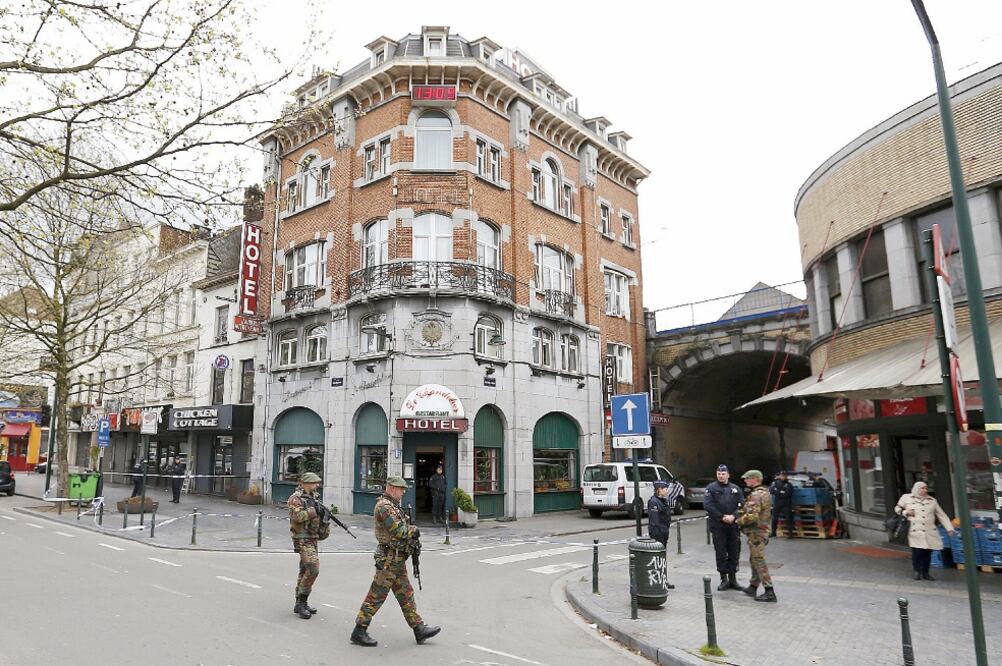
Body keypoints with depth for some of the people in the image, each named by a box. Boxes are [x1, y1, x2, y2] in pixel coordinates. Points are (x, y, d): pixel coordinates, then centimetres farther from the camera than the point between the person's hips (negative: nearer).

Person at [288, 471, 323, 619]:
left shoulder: (313, 496, 13)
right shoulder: (296, 498, -12)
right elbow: (297, 516, -25)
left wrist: (324, 513, 0)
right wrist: (313, 510, -25)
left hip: (313, 538, 9)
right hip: (303, 539, -9)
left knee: (305, 570, 14)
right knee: (313, 569, -16)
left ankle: (300, 603, 23)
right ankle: (301, 603, -6)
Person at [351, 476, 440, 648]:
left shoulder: (393, 506, 15)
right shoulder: (384, 506, -17)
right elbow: (398, 530, -23)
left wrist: (411, 533, -2)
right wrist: (414, 530, -7)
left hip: (397, 560, 10)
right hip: (389, 560, -10)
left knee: (406, 595, 12)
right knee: (376, 596, -2)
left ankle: (419, 629, 17)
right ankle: (359, 632, 8)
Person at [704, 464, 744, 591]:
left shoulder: (736, 489, 10)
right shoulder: (711, 488, -1)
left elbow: (742, 504, 2)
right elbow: (708, 505, -10)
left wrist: (733, 516, -14)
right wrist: (722, 517, -15)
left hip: (733, 525, 3)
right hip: (718, 526, -3)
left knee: (734, 552, 8)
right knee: (721, 553, 2)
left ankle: (733, 579, 20)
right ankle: (724, 579, 13)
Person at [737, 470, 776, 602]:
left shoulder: (756, 495, -20)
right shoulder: (765, 492, 12)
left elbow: (751, 516, -28)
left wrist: (738, 521, -12)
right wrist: (743, 511, 11)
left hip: (756, 532, -10)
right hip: (763, 530, 10)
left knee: (759, 561, -5)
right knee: (755, 560, 18)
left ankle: (769, 592, -4)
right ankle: (753, 587, 27)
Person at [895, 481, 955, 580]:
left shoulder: (932, 500, 15)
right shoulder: (906, 497, 7)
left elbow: (942, 515, 16)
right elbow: (897, 508, 15)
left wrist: (949, 528, 9)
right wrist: (905, 512, -5)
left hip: (930, 532, 3)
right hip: (915, 531, -3)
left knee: (927, 552, 1)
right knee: (917, 552, -9)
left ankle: (925, 573, 17)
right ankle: (917, 572, 9)